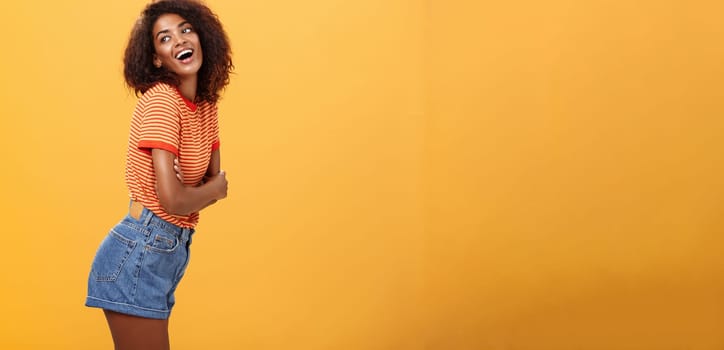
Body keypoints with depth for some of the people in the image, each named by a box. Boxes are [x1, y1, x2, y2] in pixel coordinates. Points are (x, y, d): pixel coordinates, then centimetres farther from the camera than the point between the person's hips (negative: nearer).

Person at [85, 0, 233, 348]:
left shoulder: (206, 105, 9)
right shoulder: (161, 99, -16)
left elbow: (215, 182, 13)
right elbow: (173, 199, -21)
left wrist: (193, 191, -7)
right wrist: (213, 188, -2)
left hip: (170, 251, 9)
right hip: (139, 253, -8)